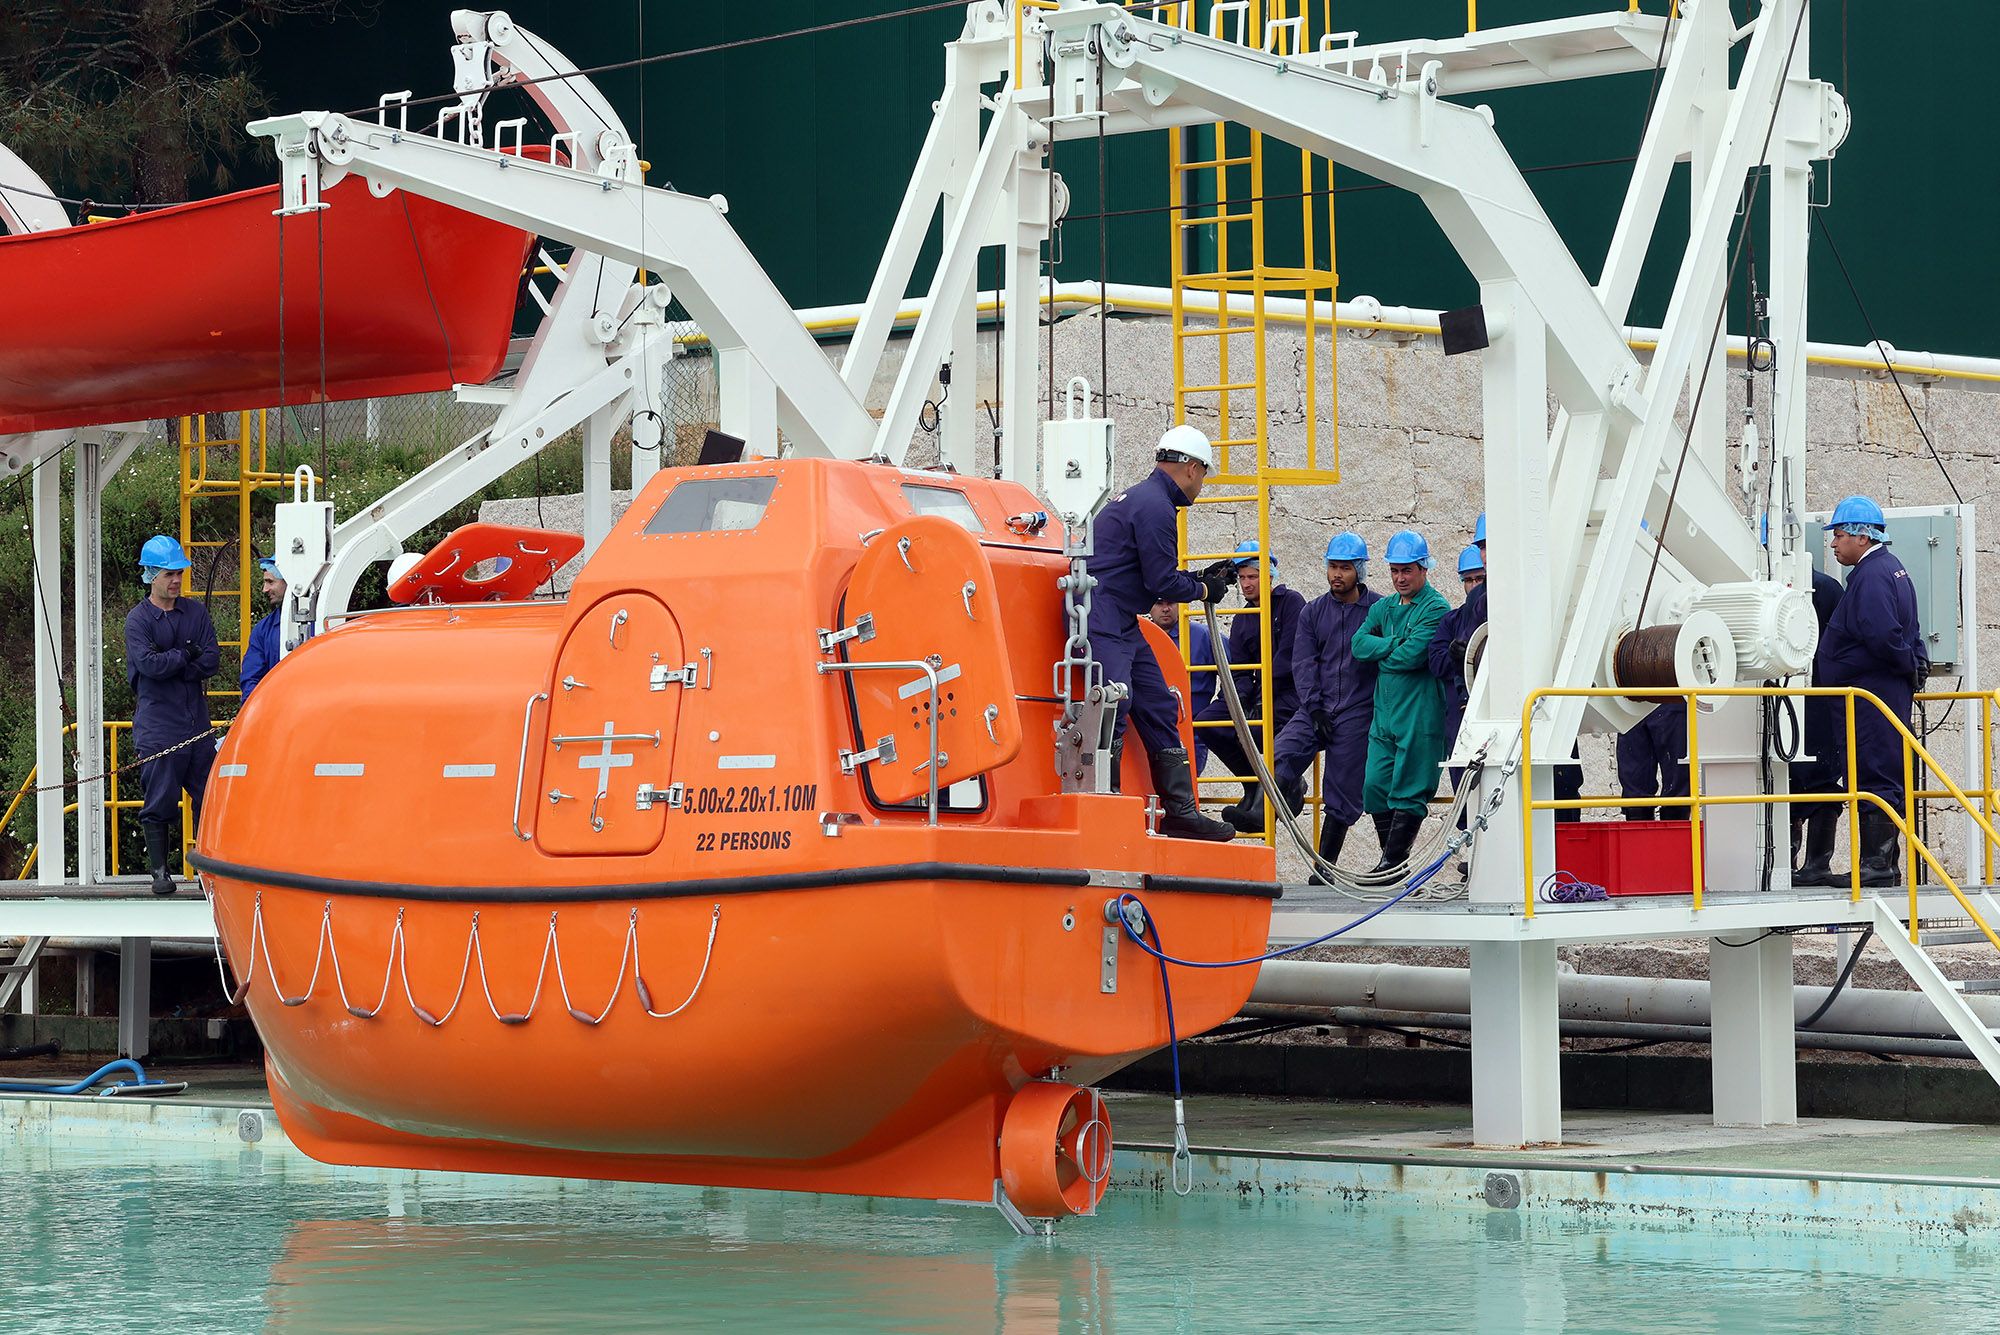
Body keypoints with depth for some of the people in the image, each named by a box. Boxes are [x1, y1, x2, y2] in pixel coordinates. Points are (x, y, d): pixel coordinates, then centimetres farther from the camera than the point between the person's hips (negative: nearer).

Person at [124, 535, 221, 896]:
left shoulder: (195, 612, 10)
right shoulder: (138, 619, -3)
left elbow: (212, 659, -2)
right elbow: (149, 664, -18)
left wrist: (170, 666, -12)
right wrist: (186, 656, -7)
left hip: (197, 723, 4)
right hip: (157, 727, -4)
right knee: (159, 801, -2)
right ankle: (159, 871, 5)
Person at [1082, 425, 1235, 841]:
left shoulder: (1142, 499, 20)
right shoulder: (1155, 506, -14)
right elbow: (1163, 582, -15)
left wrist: (1203, 577, 22)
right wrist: (1204, 589, 2)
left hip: (1123, 626, 11)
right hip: (1102, 623, -11)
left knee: (1160, 709, 10)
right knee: (1114, 707, -17)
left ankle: (1179, 811, 12)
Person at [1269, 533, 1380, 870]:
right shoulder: (1313, 612, 10)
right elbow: (1304, 664, 5)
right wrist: (1315, 709, -7)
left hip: (1357, 713, -3)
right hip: (1316, 708, 3)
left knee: (1342, 795, -1)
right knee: (1279, 759, -19)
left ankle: (1326, 864, 9)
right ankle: (1292, 792, 14)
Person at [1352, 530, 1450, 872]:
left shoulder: (1436, 608, -6)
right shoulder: (1383, 608, 16)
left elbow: (1413, 655, -17)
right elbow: (1359, 644, 1)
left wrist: (1380, 655, -1)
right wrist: (1396, 645, -11)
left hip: (1419, 714, -7)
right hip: (1384, 712, 7)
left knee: (1408, 792, -5)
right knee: (1375, 786, 6)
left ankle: (1392, 863, -1)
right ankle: (1394, 858, 17)